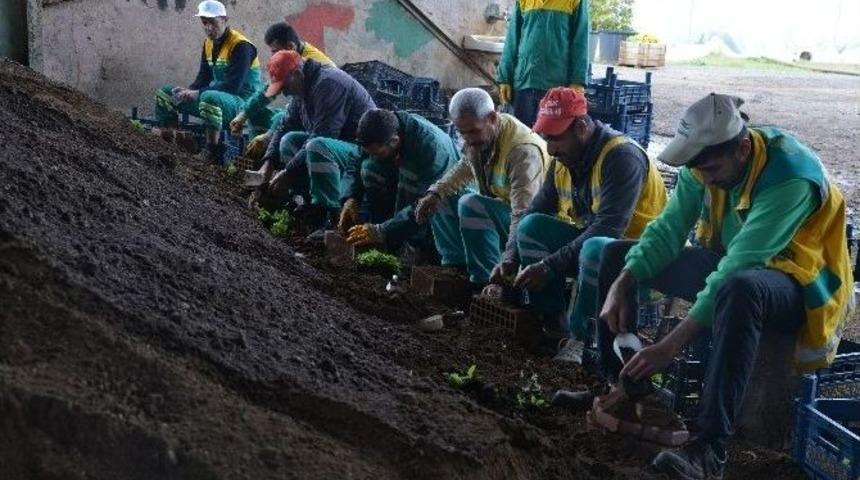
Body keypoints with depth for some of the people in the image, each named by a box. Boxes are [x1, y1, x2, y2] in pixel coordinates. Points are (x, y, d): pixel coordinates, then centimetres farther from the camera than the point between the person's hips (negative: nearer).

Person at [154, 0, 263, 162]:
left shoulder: (240, 46, -17)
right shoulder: (208, 43, 9)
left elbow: (233, 86, -26)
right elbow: (203, 78, 10)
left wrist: (197, 94, -28)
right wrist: (188, 92, -12)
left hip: (241, 102, -9)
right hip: (218, 96, 9)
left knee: (209, 98, -41)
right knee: (165, 93, 5)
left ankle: (213, 152, -29)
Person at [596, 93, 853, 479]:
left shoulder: (791, 177, -31)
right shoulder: (708, 160, -10)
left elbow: (737, 268, -37)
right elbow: (668, 229, -8)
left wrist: (672, 344, -39)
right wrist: (622, 284, -24)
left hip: (796, 284, -7)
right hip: (728, 262, 8)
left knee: (738, 290, -44)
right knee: (616, 254, 2)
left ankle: (709, 449, -42)